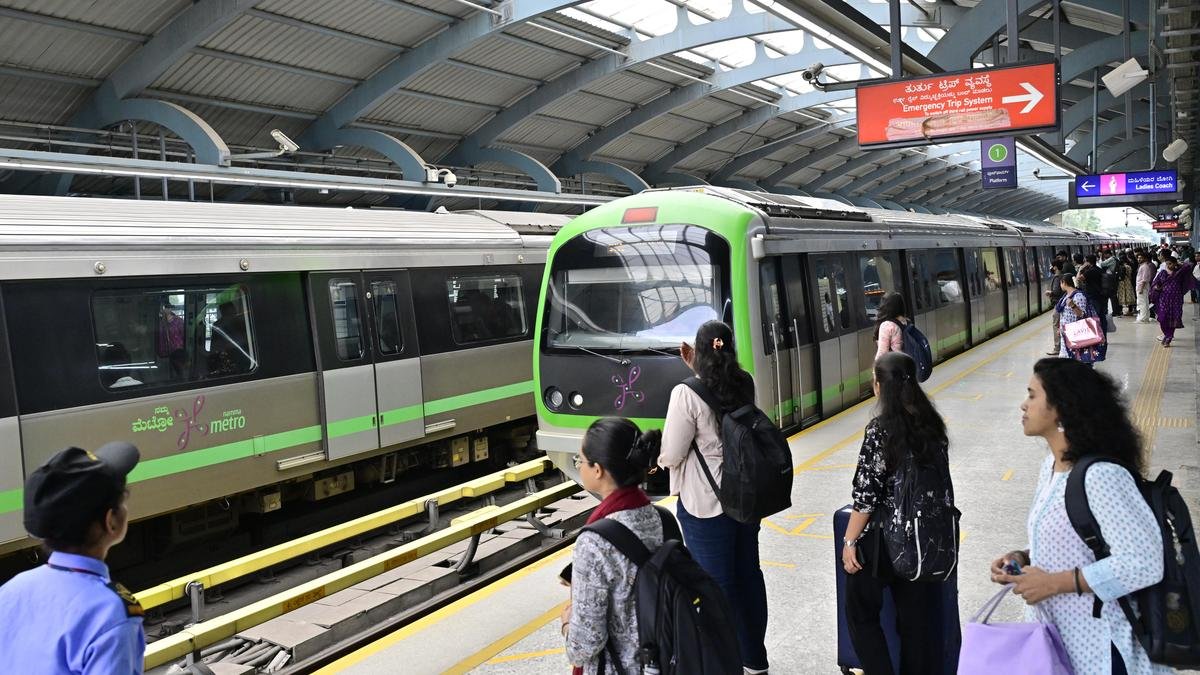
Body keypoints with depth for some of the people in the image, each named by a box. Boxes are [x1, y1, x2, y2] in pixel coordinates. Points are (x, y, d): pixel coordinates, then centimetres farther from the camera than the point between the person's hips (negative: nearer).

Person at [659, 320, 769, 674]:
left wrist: (657, 456, 6)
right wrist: (697, 371, 12)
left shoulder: (687, 394, -20)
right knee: (749, 575, 17)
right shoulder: (745, 384, -2)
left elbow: (671, 455, -15)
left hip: (706, 504, -6)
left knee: (718, 585, 6)